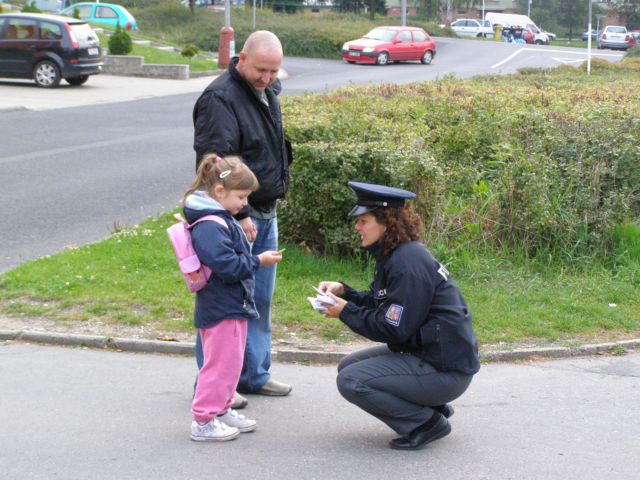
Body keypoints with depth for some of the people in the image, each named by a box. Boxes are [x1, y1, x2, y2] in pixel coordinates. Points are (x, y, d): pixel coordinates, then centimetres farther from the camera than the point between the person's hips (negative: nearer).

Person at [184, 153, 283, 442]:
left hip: (233, 307, 11)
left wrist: (253, 260, 10)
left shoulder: (223, 221, 13)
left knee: (230, 363, 20)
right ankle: (203, 421, 3)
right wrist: (258, 261, -20)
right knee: (221, 364, -4)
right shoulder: (210, 227, -22)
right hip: (221, 310, -11)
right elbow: (227, 266, -27)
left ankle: (222, 409, 32)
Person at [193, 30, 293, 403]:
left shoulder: (269, 91, 11)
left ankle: (255, 374, 26)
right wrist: (239, 215, -28)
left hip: (266, 214, 9)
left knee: (260, 298, 15)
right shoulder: (220, 98, -18)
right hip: (235, 216, -9)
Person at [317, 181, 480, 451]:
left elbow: (394, 329, -22)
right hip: (422, 353, 10)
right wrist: (343, 292, 2)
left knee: (350, 381, -17)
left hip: (445, 370, -10)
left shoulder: (408, 264, -21)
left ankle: (428, 423, -5)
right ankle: (431, 407, 14)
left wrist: (346, 312, -12)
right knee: (349, 366, 14)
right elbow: (379, 304, 15)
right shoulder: (394, 256, 9)